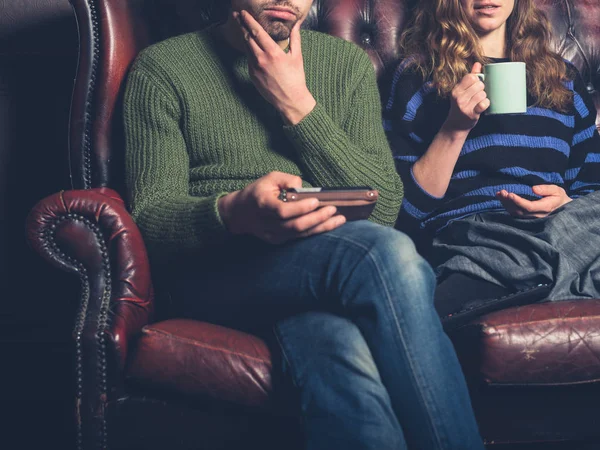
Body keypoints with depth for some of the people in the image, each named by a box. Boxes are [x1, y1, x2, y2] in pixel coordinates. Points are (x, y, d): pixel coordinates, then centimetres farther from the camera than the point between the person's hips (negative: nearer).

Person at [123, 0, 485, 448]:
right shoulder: (161, 69, 8)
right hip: (217, 268, -2)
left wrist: (298, 108, -4)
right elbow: (150, 217, -4)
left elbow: (384, 209, 5)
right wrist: (235, 213, -26)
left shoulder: (349, 63, 16)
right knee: (385, 254, -33)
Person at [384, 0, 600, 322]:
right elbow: (408, 209, 6)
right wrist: (455, 128, -5)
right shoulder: (418, 76, 13)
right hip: (469, 240, -3)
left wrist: (565, 203, -1)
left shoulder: (563, 77, 24)